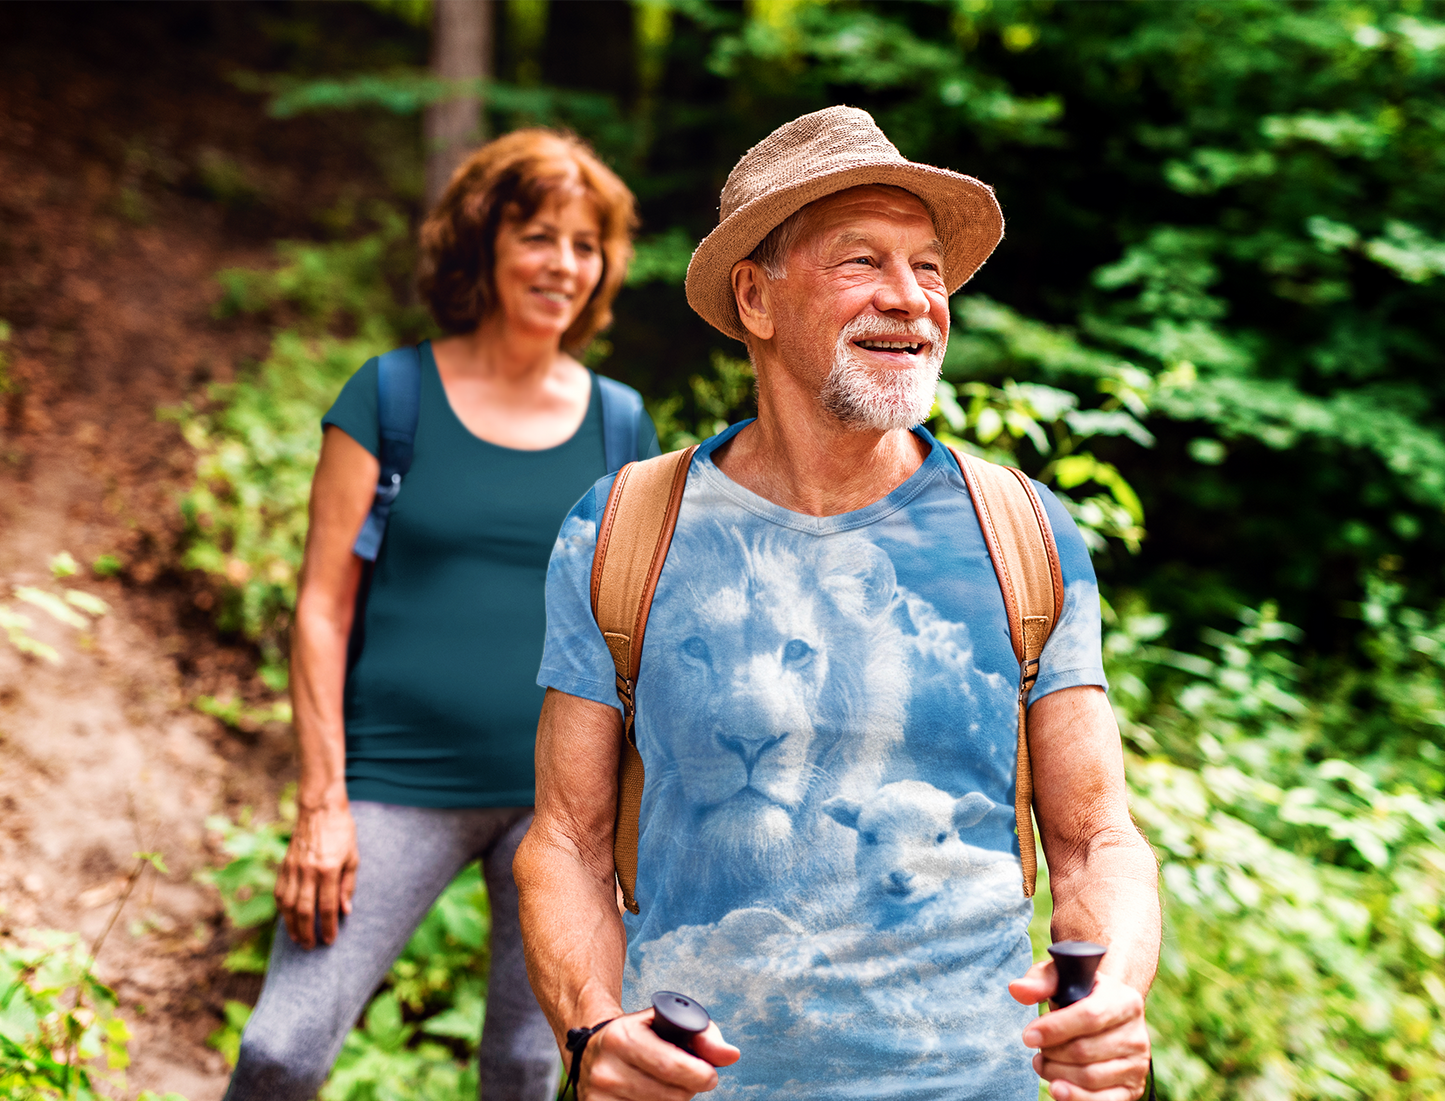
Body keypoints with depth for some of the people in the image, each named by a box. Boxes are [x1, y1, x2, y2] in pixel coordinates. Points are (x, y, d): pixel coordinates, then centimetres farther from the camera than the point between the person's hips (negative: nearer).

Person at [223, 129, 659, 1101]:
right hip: (400, 785, -2)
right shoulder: (391, 398, -1)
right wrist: (322, 801, -8)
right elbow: (324, 606, -2)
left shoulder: (620, 426, 7)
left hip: (563, 792, 2)